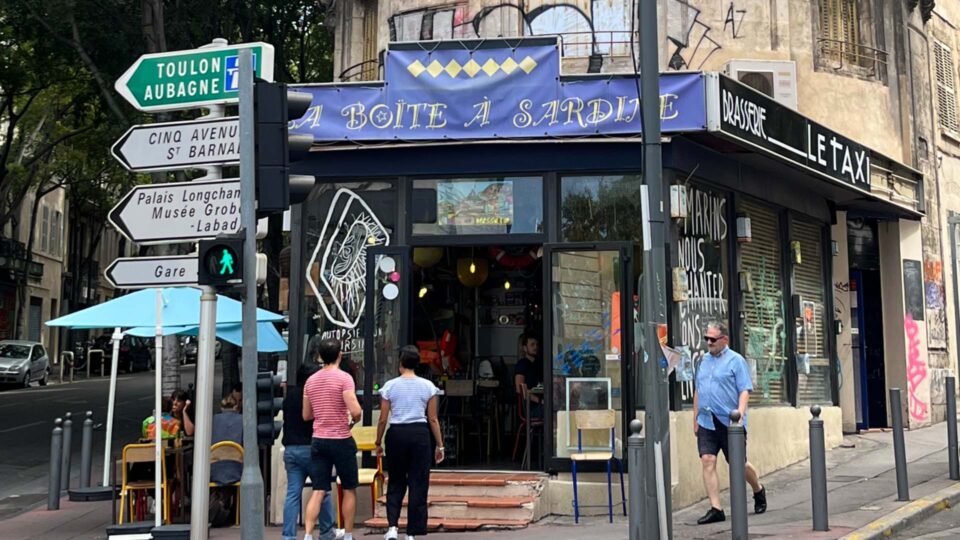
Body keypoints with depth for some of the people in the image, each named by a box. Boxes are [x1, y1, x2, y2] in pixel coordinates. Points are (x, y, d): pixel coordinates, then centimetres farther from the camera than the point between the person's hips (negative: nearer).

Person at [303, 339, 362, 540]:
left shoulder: (311, 380, 7)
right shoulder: (344, 378, -11)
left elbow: (306, 415, 13)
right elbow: (356, 411, -20)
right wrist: (354, 419, 1)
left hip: (318, 440, 5)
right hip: (341, 440, -5)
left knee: (318, 491, 4)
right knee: (349, 490, 10)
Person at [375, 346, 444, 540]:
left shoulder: (390, 386, -1)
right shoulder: (428, 386, 0)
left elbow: (383, 419, 0)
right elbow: (433, 419, 0)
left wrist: (378, 443, 12)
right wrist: (439, 445, 8)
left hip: (396, 433, 1)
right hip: (420, 433, 0)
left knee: (395, 482, 15)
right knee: (418, 484, 7)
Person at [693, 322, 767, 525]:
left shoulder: (736, 361, -4)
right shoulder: (704, 360, 13)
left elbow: (745, 390, -10)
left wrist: (740, 411, -25)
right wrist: (695, 419, 17)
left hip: (729, 422, -5)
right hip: (706, 422, 5)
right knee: (707, 461, -7)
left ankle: (759, 492, 35)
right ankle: (715, 508, -4)